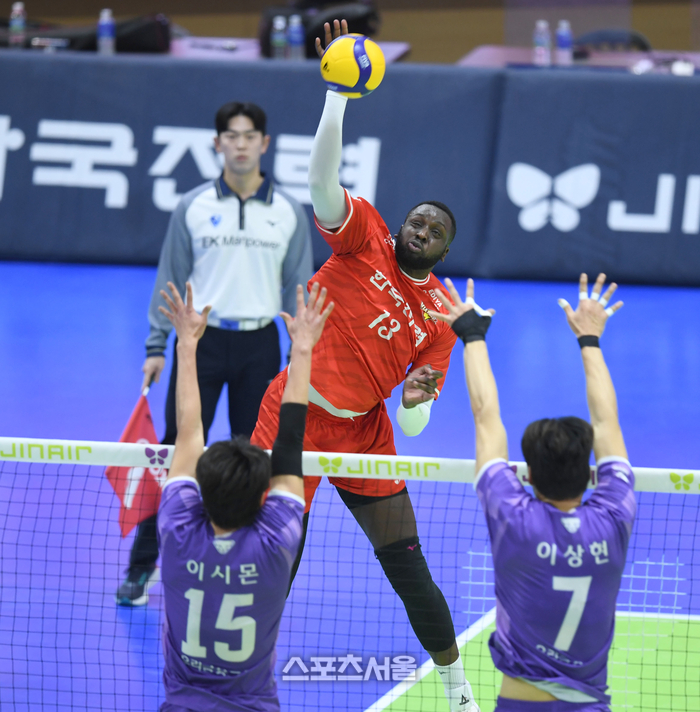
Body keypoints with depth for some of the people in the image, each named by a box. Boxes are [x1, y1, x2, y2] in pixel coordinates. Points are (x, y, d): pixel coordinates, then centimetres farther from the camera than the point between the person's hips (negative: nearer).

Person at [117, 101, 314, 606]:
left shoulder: (288, 212, 4)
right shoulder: (194, 207, 2)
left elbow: (299, 288, 7)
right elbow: (171, 279, 6)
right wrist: (156, 347, 2)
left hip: (259, 345, 1)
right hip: (202, 339, -1)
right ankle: (142, 568, 1)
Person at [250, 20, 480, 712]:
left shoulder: (441, 319, 3)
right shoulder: (363, 237, -3)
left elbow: (411, 427, 4)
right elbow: (321, 177, -20)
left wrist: (417, 399, -19)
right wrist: (338, 93, -30)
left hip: (363, 435, 2)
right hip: (294, 419, -2)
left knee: (409, 572, 0)